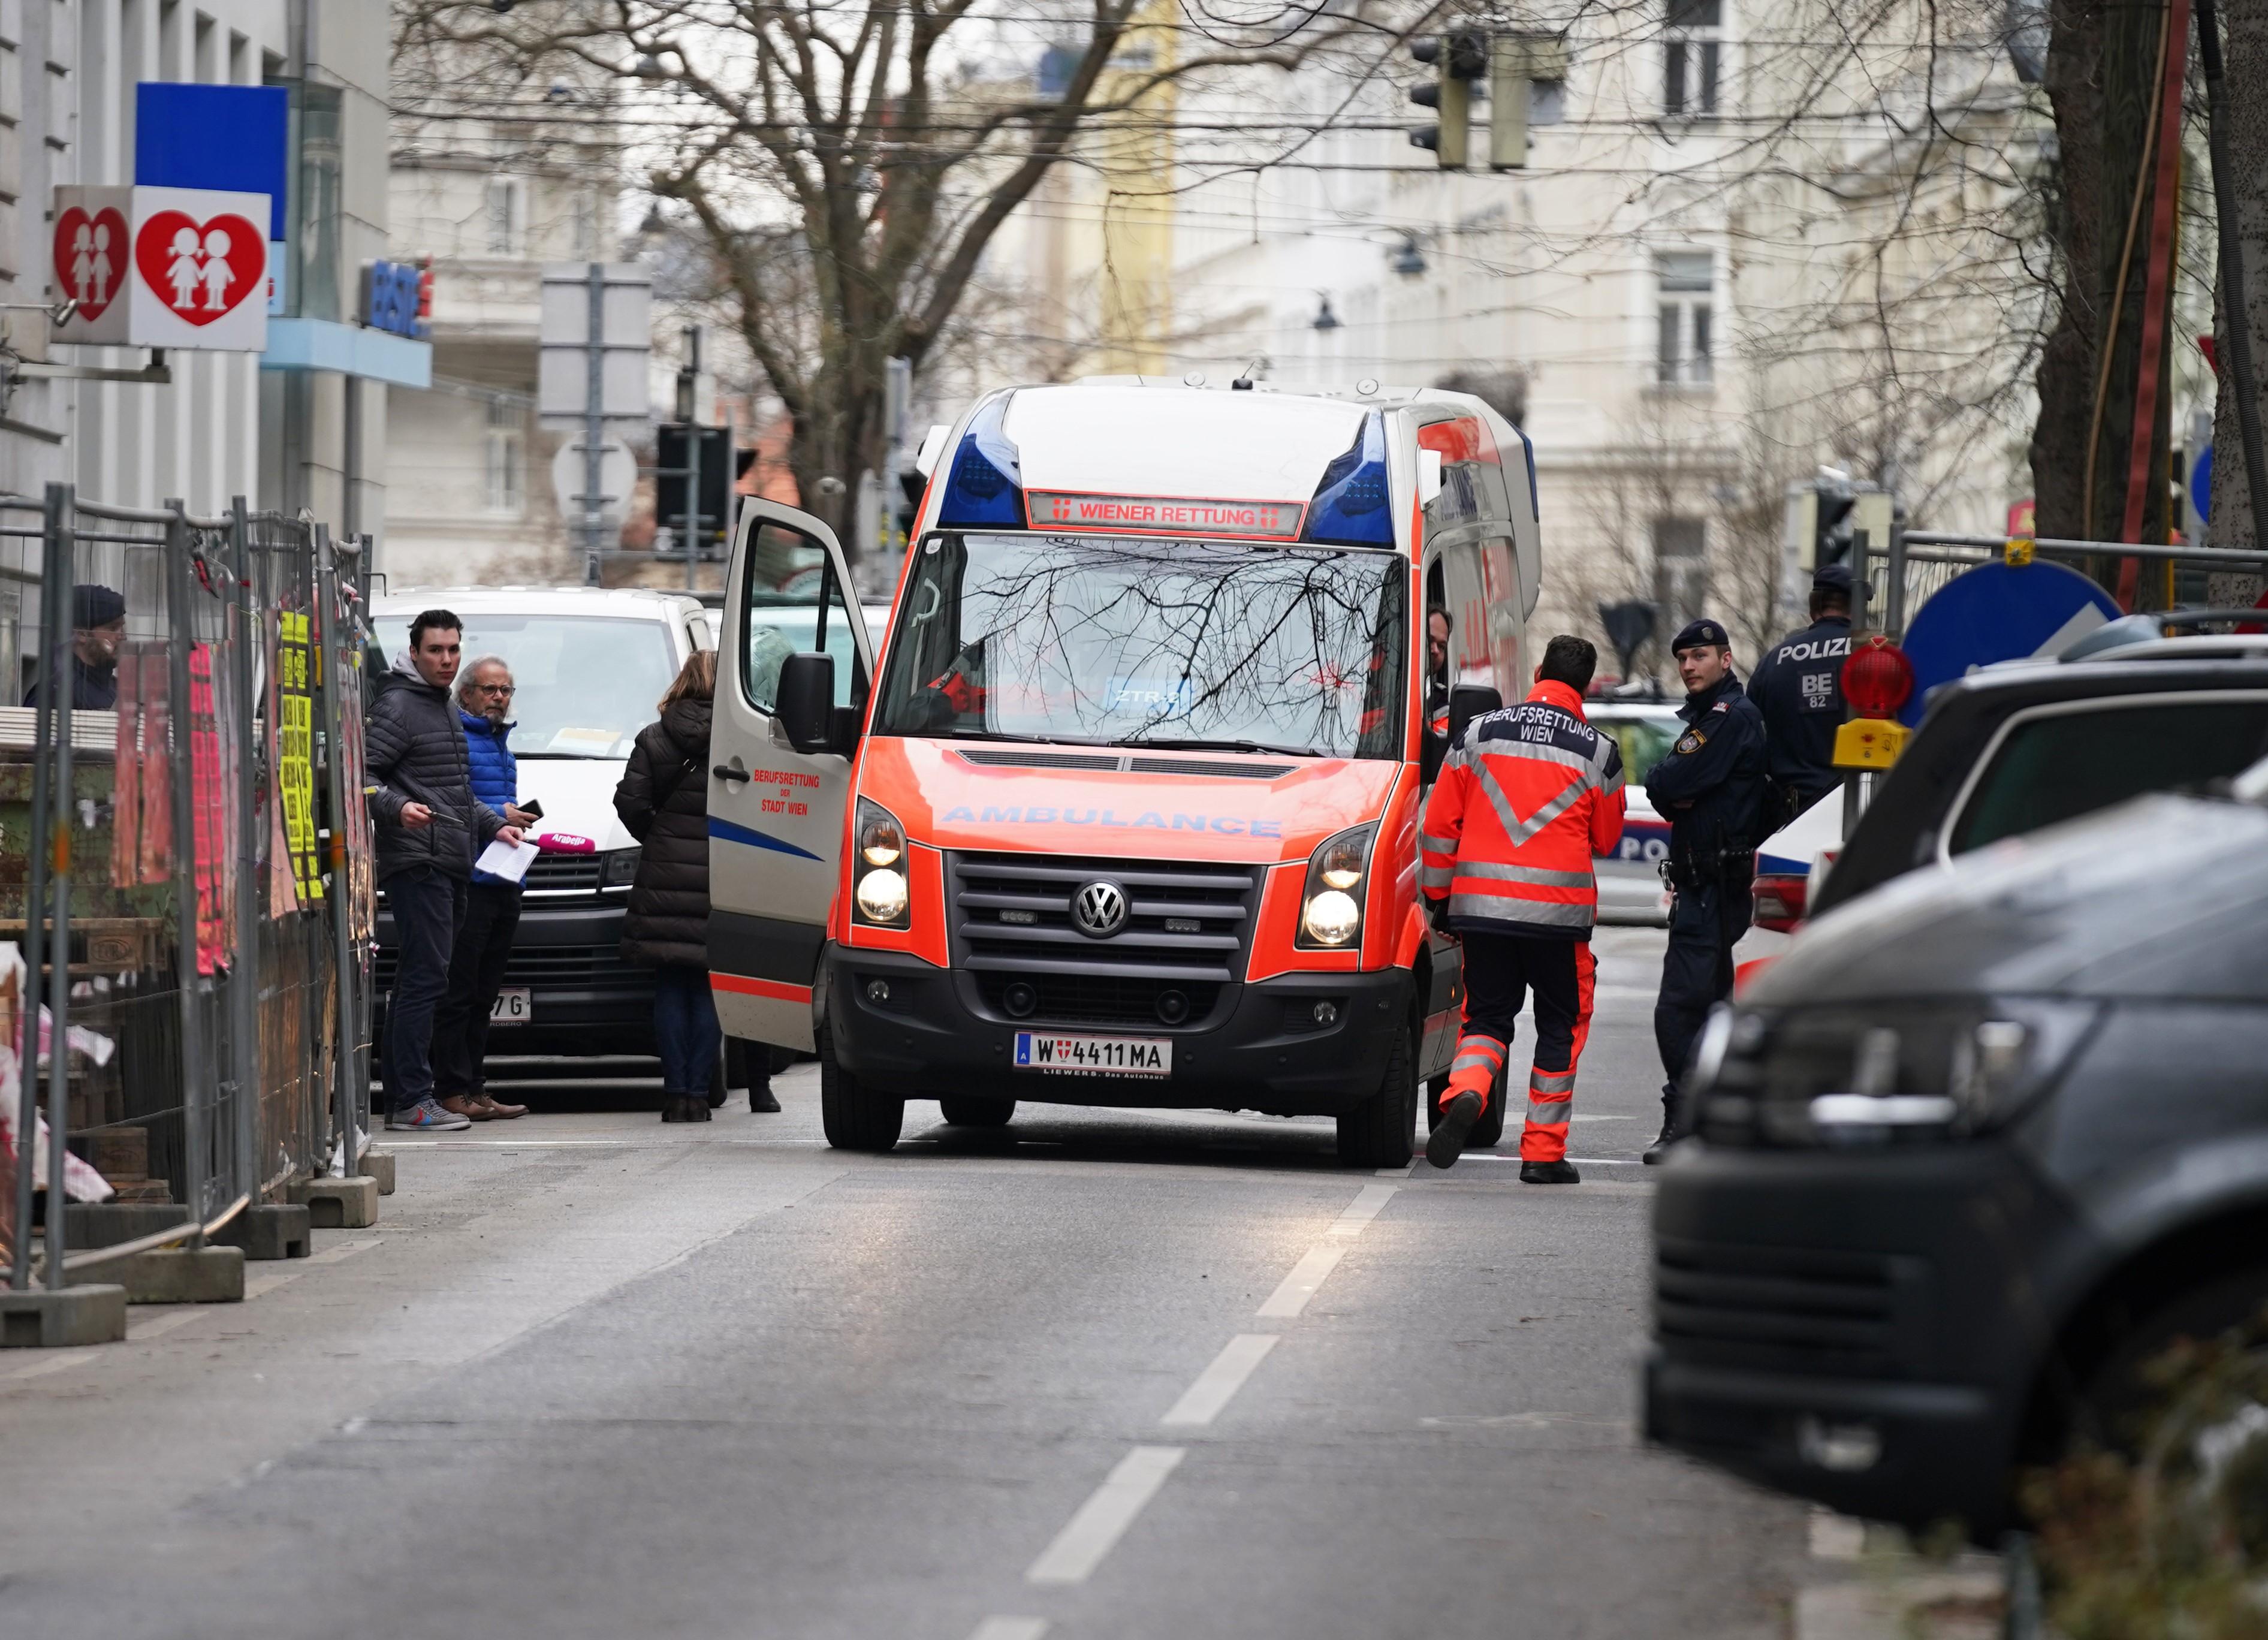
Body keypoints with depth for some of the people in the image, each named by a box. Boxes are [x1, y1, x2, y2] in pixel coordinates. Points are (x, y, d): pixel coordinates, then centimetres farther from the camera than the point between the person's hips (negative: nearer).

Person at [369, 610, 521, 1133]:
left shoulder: (447, 709, 24)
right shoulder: (398, 706, -7)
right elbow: (360, 772, -16)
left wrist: (493, 825, 27)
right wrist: (397, 808, -30)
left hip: (449, 865, 10)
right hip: (417, 861, -10)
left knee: (418, 981, 10)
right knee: (425, 977, -13)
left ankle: (400, 1094, 13)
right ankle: (412, 1100, -15)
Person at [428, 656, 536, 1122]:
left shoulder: (500, 743, 23)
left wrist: (515, 820, 15)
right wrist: (496, 815, -16)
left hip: (504, 885, 9)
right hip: (467, 880, -9)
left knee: (483, 993, 13)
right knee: (458, 991, -9)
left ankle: (475, 1089, 17)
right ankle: (453, 1091, -9)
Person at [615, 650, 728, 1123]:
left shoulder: (654, 740, 2)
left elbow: (630, 802, -3)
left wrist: (659, 840, 11)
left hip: (666, 877, 1)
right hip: (718, 882, -1)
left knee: (671, 988, 5)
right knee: (708, 989, 4)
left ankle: (676, 1093, 2)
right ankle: (697, 1092, 0)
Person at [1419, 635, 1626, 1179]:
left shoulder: (1479, 732, 4)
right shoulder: (1598, 752, -2)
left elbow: (1440, 823, 6)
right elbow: (1606, 838, 9)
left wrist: (1438, 894, 16)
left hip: (1481, 905, 2)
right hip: (1560, 909, -2)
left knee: (1487, 1016, 13)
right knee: (1561, 1026, 13)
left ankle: (1465, 1092, -19)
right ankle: (1543, 1152, 11)